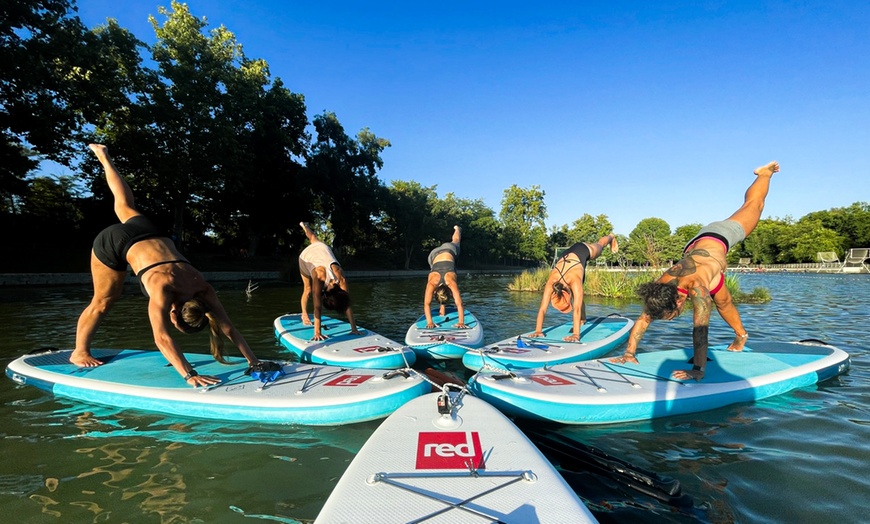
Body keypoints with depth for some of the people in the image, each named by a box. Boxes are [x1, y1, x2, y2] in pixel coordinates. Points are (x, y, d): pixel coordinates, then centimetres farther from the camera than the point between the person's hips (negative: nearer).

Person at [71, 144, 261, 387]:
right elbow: (162, 338, -45)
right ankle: (78, 352, 28)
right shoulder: (163, 291, -38)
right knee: (102, 303, 8)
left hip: (149, 234, 5)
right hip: (115, 242, -4)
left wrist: (253, 361, -30)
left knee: (125, 206, 32)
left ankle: (104, 156, 50)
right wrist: (190, 375, -51)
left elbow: (228, 328, -25)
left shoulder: (203, 290, -25)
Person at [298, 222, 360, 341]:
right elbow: (317, 307, -45)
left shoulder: (341, 278, -38)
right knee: (308, 290, 5)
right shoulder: (319, 277, -45)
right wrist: (317, 332, -48)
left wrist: (354, 329, -35)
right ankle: (304, 314, 28)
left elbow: (347, 305, -35)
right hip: (306, 255, -2)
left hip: (323, 248, 3)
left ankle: (305, 226, 63)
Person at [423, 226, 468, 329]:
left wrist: (461, 322, -47)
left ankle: (457, 229, 66)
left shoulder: (450, 282, -40)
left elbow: (459, 303, -42)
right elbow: (426, 304, -38)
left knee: (455, 242, 33)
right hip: (434, 254, 1)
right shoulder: (432, 282, -38)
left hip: (450, 250, 0)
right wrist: (429, 322, -46)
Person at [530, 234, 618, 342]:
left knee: (599, 244, 32)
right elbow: (542, 309, -36)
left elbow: (577, 309, -50)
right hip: (566, 254, 2)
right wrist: (538, 331, -43)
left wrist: (576, 334, -55)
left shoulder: (574, 281, -46)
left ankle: (611, 237, 66)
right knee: (577, 296, 3)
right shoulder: (551, 283, -36)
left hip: (583, 250, -2)